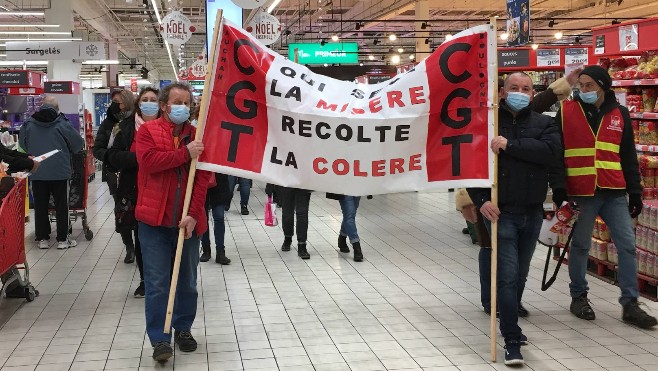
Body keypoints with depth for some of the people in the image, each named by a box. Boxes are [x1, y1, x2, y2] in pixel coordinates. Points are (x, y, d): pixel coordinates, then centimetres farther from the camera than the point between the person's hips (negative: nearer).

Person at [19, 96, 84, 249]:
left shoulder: (28, 124, 0)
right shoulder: (63, 124, -9)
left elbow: (22, 144, 12)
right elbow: (78, 144, -1)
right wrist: (66, 152, 19)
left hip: (37, 172, 2)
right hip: (59, 172, -2)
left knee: (40, 206, 10)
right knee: (61, 205, 6)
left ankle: (42, 238, 15)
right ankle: (62, 239, 10)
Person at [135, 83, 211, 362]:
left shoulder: (198, 136, 6)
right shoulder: (147, 130, 2)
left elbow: (203, 178, -3)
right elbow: (148, 161, -16)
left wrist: (193, 214, -14)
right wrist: (185, 153, -17)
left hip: (187, 221, 3)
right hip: (154, 219, -3)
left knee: (187, 281, 13)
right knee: (157, 284, -1)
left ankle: (183, 329, 29)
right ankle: (160, 339, 5)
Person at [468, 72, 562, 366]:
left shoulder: (544, 124, 6)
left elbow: (551, 152, -15)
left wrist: (510, 145, -21)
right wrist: (481, 199, -14)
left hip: (532, 212, 3)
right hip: (501, 211, -3)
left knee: (520, 275, 16)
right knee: (508, 275, -7)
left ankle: (510, 324, 34)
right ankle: (512, 340, -1)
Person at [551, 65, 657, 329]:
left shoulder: (620, 114, 8)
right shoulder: (566, 112, 0)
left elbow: (629, 157, 12)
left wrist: (635, 192, 9)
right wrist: (559, 188, -9)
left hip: (615, 193, 3)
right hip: (581, 193, -3)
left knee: (627, 245, 1)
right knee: (580, 245, 6)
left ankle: (630, 304, 8)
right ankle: (579, 297, 23)